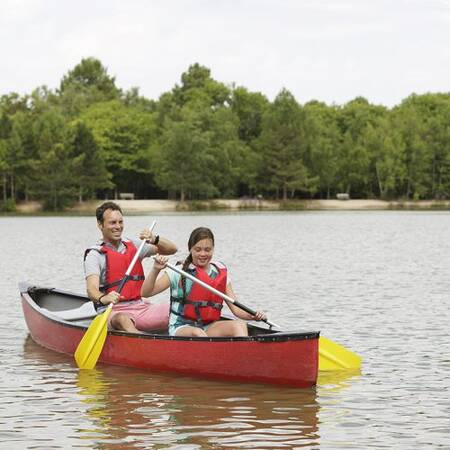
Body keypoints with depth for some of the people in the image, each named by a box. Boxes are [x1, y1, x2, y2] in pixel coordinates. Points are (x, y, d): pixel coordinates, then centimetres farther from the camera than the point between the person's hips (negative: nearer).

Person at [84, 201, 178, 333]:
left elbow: (172, 249, 16)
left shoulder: (133, 246, 16)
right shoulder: (95, 254, -2)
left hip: (140, 306, 6)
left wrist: (155, 240, -6)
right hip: (114, 312, -6)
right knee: (122, 320, -41)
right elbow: (91, 290, -18)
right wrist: (103, 298, -42)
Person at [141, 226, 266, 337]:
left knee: (239, 325, -22)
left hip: (209, 328, 4)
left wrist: (253, 316, -13)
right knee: (197, 333, -36)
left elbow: (235, 308, 6)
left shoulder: (221, 273, 10)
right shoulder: (178, 272, 0)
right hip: (181, 328, -4)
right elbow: (145, 293, -6)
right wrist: (156, 269, -22)